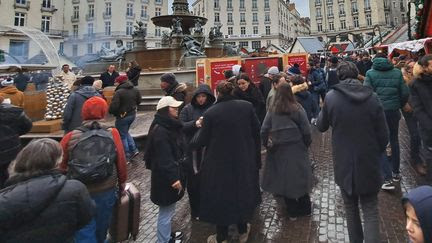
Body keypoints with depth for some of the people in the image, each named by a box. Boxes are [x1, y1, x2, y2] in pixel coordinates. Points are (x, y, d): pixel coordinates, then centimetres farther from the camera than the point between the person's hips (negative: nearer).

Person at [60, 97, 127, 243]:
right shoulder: (113, 134, -12)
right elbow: (121, 162, -7)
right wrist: (122, 183, 10)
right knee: (101, 231, 25)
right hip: (107, 192, 1)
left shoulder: (70, 138, -12)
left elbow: (61, 167, -4)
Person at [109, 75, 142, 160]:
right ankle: (134, 150, 18)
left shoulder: (119, 92, -20)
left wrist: (111, 111, -3)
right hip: (133, 114, 7)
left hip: (122, 116, -7)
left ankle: (127, 155, 15)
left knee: (122, 136, 9)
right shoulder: (135, 90, 2)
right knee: (126, 132, 26)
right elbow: (139, 101, 12)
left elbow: (114, 106, -23)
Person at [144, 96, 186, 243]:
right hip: (165, 177, -10)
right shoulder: (160, 131, -22)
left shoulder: (170, 126, 10)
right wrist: (173, 178, -25)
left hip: (172, 172, 10)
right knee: (166, 211, 5)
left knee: (169, 210, 24)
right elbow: (163, 158, -26)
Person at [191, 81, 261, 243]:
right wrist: (256, 156, 10)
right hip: (245, 160, 3)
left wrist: (191, 143, 15)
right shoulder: (247, 106, -6)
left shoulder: (210, 113, -14)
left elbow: (201, 141, -8)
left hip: (220, 163, -3)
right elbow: (257, 132, -2)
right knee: (243, 193, 23)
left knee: (221, 197, 15)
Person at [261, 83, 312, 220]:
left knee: (284, 179, 13)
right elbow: (306, 130, -7)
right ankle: (305, 209, 29)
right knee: (300, 177, 14)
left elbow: (264, 131, -6)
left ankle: (292, 212, 24)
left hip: (279, 150, 1)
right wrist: (307, 144, 9)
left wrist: (267, 144, 8)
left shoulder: (272, 111, -4)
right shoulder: (297, 109, -7)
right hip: (297, 149, -1)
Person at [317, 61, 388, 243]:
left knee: (351, 208, 18)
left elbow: (321, 126, 4)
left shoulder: (331, 97, -11)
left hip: (344, 163, 0)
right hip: (369, 163, 0)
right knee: (370, 210, 9)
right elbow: (383, 135, -3)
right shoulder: (372, 97, -7)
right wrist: (376, 154, 13)